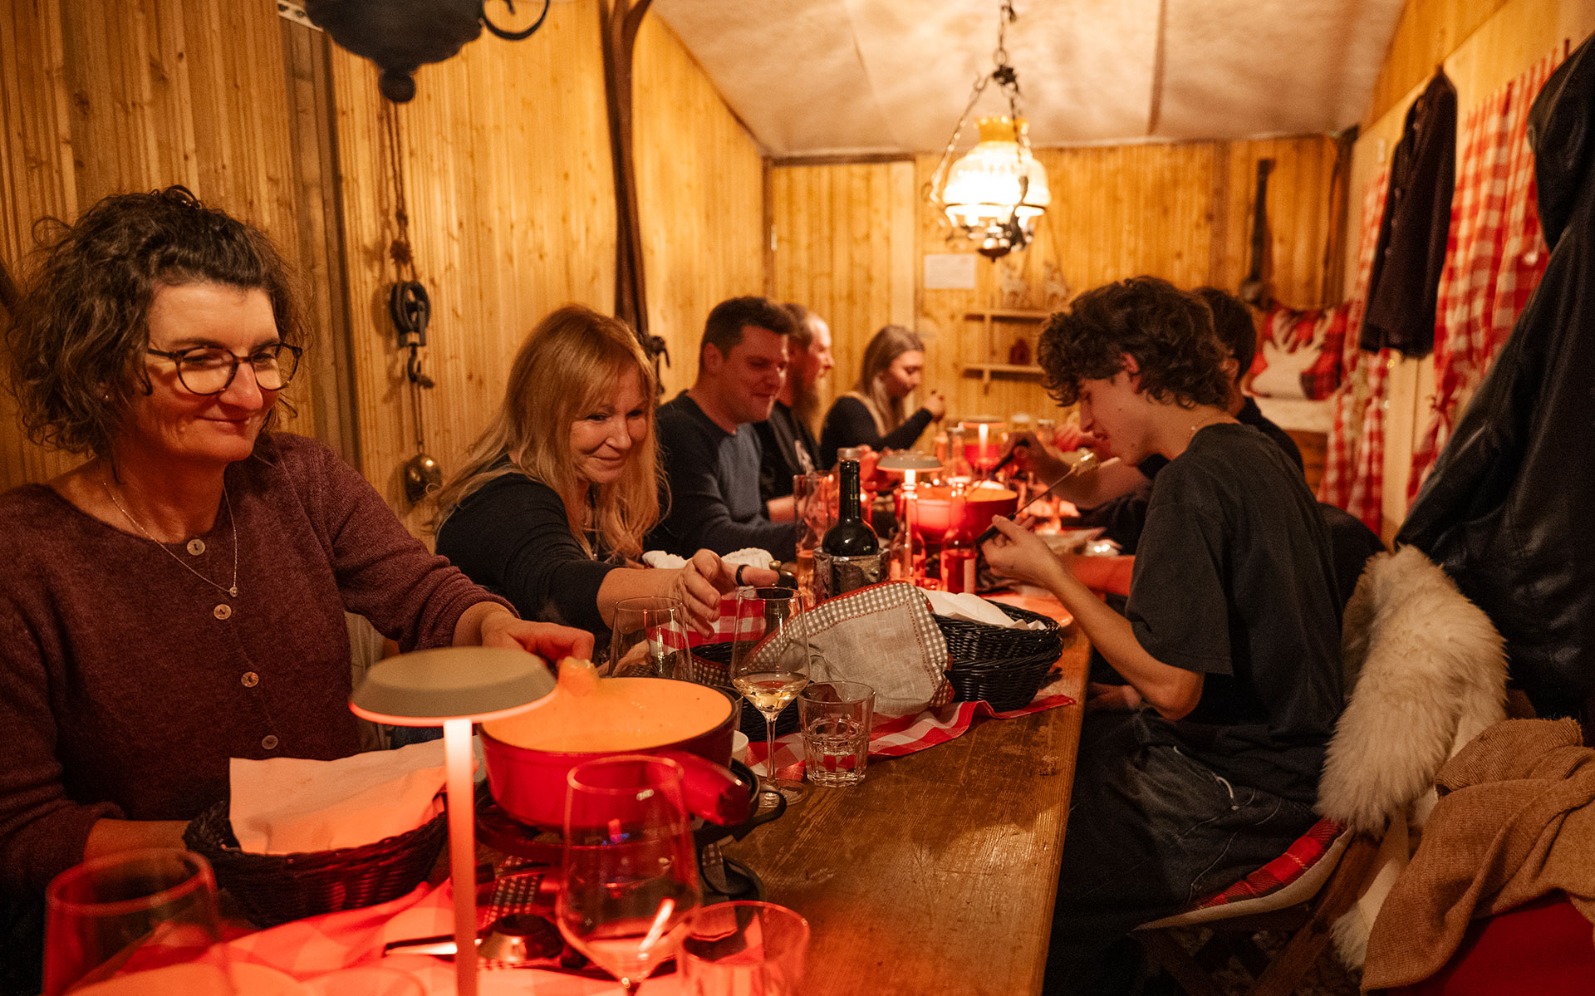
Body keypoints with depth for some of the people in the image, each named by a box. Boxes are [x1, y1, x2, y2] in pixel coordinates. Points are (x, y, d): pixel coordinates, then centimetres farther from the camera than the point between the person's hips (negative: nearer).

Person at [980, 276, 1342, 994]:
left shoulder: (1195, 481, -21)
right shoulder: (1258, 455, 9)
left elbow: (1173, 686, -24)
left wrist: (1051, 574, -16)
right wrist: (1135, 696, 11)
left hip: (1232, 797, -10)